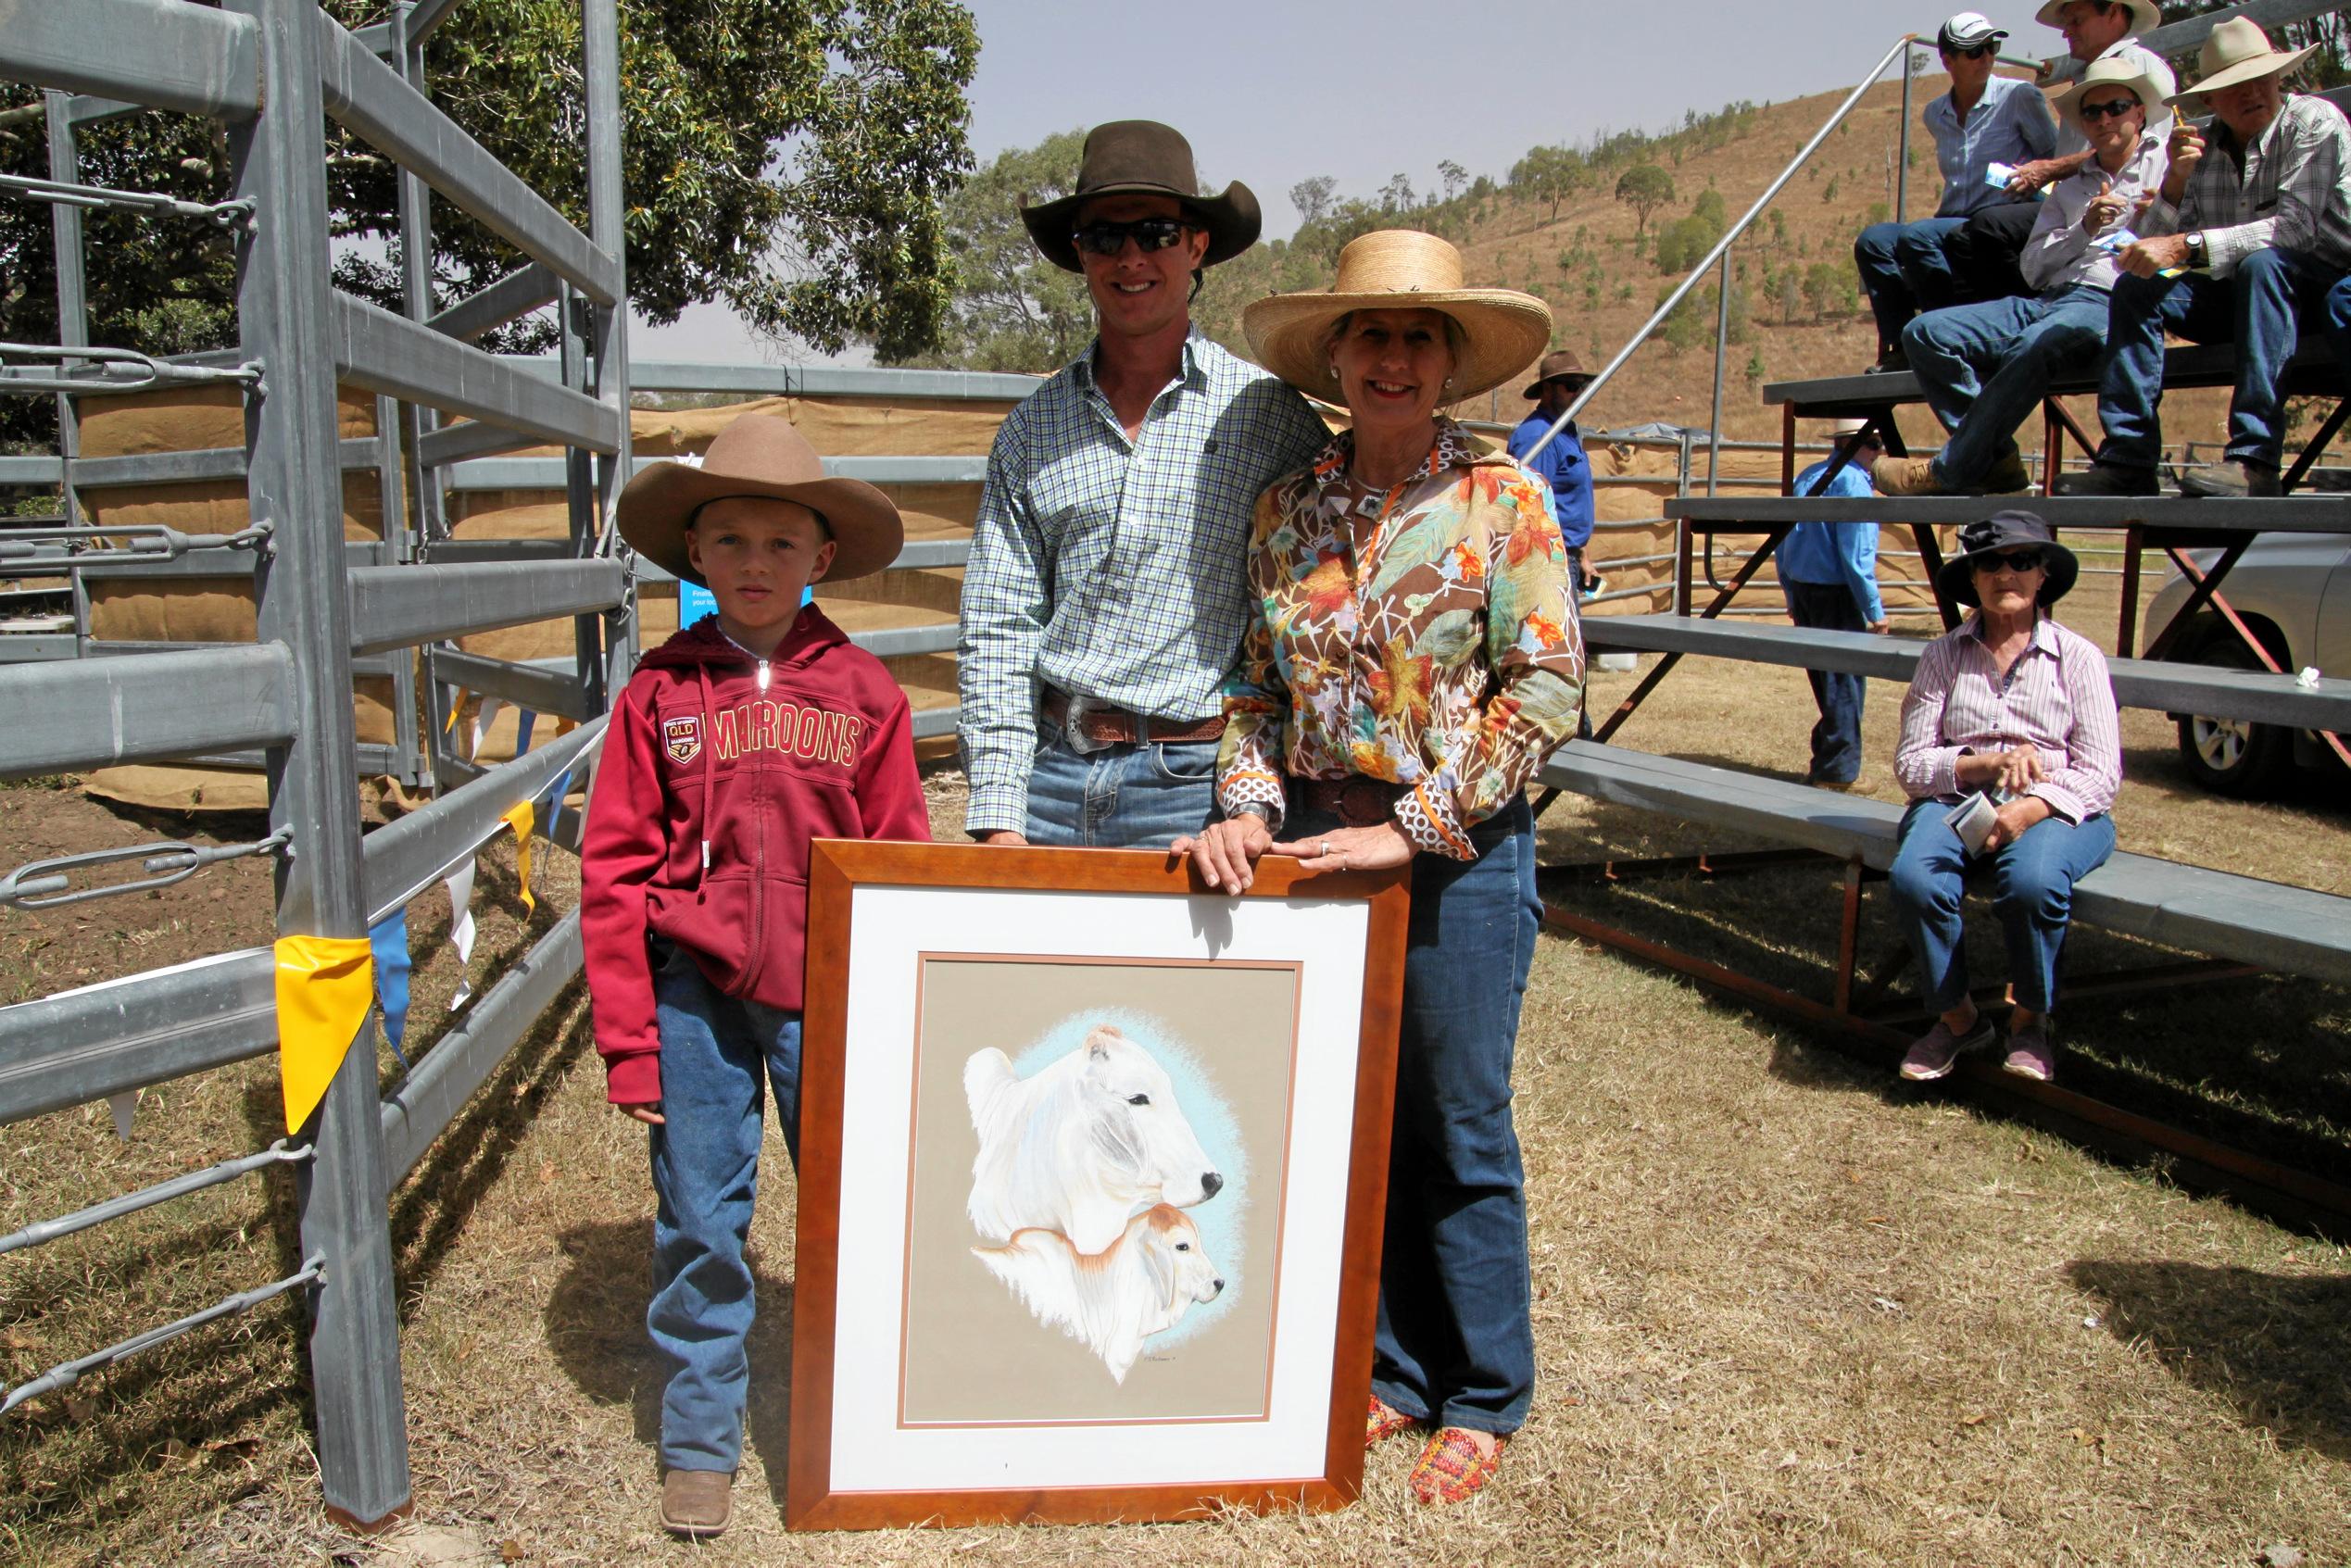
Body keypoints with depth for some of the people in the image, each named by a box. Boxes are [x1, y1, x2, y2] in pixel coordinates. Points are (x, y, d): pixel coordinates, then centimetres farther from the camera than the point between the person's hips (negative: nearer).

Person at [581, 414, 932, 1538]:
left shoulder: (863, 692, -1)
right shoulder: (660, 690, -1)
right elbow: (614, 871, 0)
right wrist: (628, 1040, -2)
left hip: (829, 994, 0)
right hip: (694, 992, 0)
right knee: (698, 1219, 10)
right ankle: (699, 1441, 29)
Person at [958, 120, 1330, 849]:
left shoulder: (1270, 414, 1)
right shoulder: (1032, 428, 9)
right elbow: (997, 627, 6)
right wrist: (999, 818, -3)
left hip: (1190, 783, -2)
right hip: (1049, 767, 3)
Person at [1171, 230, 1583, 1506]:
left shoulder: (1501, 500, -6)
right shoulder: (1287, 505, 6)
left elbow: (1544, 688, -11)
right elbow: (1258, 682, 8)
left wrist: (1413, 828, -17)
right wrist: (1247, 805, -9)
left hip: (1456, 851, -4)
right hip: (1316, 843, 4)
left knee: (1458, 1135, 7)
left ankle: (1484, 1400, 28)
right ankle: (1396, 1369, 34)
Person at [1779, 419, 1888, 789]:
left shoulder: (1806, 478, 12)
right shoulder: (1853, 483, -14)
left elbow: (1783, 545, 16)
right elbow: (1856, 556, -18)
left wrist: (1792, 597, 24)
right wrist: (1874, 610, -12)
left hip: (1802, 591, 8)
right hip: (1835, 593, -8)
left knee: (1825, 680, 16)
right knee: (1845, 683, 0)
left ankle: (1825, 762, 23)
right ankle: (1838, 772, 4)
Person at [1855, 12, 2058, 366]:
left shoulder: (2018, 96, -1)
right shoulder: (1935, 115, 13)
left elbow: (2058, 158, 4)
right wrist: (1942, 213, 16)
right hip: (1952, 224, 6)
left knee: (1916, 235, -31)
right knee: (1872, 240, -19)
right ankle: (1900, 346, -23)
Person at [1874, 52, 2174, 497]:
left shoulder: (2167, 164, 15)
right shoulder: (2069, 189, 29)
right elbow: (2033, 266, 15)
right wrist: (2084, 230, 0)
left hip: (2113, 302, -6)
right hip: (2049, 299, 6)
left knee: (2034, 346, -39)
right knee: (1926, 332, -13)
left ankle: (1948, 470, -28)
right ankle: (1997, 459, -18)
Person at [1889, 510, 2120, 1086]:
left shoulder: (2077, 656, 4)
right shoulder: (1943, 656, 7)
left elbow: (2101, 773, -3)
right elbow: (1911, 764, 1)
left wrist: (2027, 811, -21)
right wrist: (1985, 763, -17)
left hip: (2057, 810, -1)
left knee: (2030, 881, -36)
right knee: (1914, 877, -32)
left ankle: (2030, 1020, -5)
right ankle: (1956, 1017, -6)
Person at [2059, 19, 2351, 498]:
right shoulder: (2200, 147, 2)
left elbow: (2295, 228, -25)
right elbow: (2151, 250, -4)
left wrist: (2185, 247, -32)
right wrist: (2175, 180, -20)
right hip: (2242, 295, 5)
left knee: (2261, 263, -35)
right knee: (2136, 286, -14)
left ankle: (2254, 460, -42)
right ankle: (2127, 459, -23)